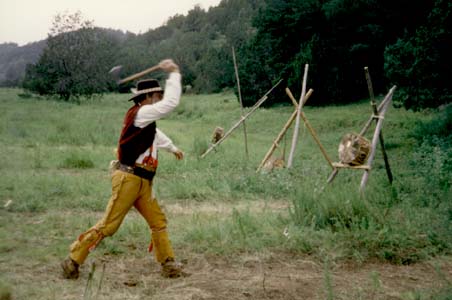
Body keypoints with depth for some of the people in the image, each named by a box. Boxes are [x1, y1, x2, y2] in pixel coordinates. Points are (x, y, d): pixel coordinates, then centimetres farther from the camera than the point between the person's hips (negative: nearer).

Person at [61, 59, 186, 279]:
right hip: (128, 179, -10)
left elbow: (156, 135, 39)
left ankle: (168, 264, 12)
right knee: (108, 225, -6)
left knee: (158, 221, 8)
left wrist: (172, 148, 53)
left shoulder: (145, 119, 16)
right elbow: (171, 102, -22)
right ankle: (73, 261, 5)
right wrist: (173, 73, -12)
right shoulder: (140, 113, -14)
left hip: (142, 183, 10)